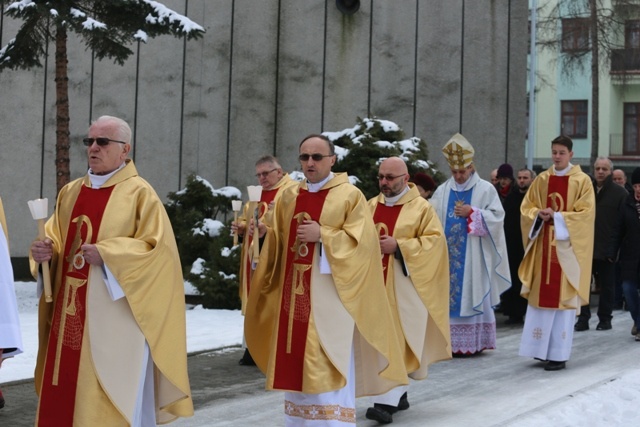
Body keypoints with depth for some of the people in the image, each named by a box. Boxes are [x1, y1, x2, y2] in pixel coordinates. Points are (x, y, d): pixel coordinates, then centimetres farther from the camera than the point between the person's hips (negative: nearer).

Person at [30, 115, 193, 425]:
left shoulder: (139, 193, -7)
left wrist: (107, 254, -22)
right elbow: (55, 238, 17)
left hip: (114, 318, -6)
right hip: (70, 313, 6)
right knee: (65, 390, 9)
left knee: (113, 400, -2)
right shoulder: (71, 192, 13)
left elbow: (158, 248, -13)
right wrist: (44, 250, -6)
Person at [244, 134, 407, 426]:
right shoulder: (289, 196, 13)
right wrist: (265, 233, -4)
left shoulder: (350, 195, -4)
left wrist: (322, 234, -18)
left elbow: (362, 241, -12)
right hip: (295, 291, 6)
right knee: (295, 361, 8)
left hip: (329, 292, -6)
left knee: (328, 365, -8)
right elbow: (280, 240, 15)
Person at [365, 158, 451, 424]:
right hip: (376, 285, 6)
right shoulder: (371, 206, 12)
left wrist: (398, 246, -18)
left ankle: (387, 401, -15)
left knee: (398, 340, -10)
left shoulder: (421, 208, -3)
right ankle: (399, 394, 20)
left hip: (404, 287, -5)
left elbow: (435, 241, -9)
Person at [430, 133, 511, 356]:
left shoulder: (486, 189, 0)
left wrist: (471, 212, -17)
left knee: (472, 294, -2)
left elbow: (497, 217, -7)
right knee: (449, 294, 2)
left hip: (474, 257, -4)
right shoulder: (443, 190, 10)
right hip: (448, 255, 4)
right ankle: (452, 341, 7)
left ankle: (474, 341, 2)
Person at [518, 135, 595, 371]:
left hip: (567, 247, -4)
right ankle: (542, 349, 11)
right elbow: (526, 207, 11)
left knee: (563, 297, -4)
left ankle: (559, 353, 0)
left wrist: (557, 217, -16)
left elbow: (586, 213, -9)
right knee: (541, 296, 3)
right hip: (543, 246, 4)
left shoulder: (582, 181, -3)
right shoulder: (541, 180, 9)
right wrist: (539, 215, -10)